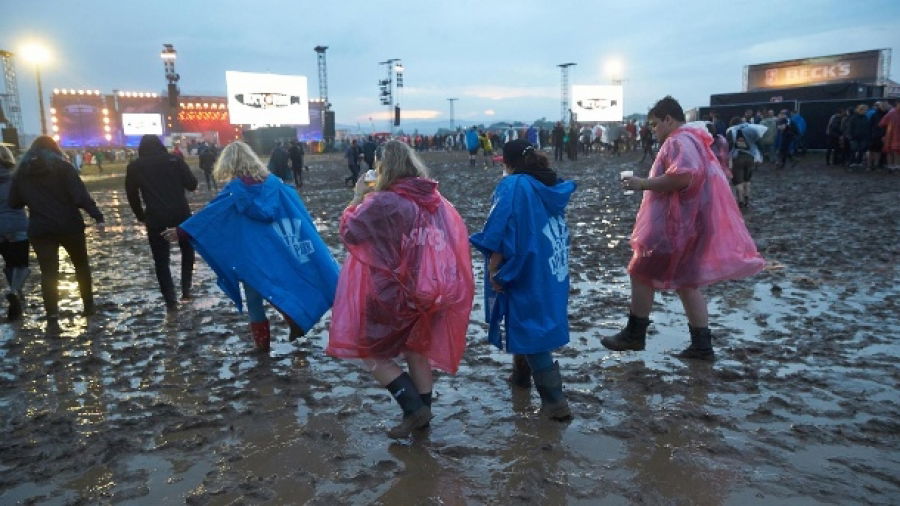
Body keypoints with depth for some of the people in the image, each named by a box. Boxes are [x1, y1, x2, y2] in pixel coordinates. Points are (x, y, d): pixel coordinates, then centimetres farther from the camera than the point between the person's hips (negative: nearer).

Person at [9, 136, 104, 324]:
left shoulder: (21, 172, 7)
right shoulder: (62, 166, -3)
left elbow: (14, 203, 11)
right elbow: (80, 195, -14)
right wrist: (97, 216, -18)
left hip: (40, 229, 2)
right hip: (69, 225, -2)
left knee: (48, 272, 3)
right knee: (81, 265, 17)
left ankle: (52, 317, -5)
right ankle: (88, 305, 23)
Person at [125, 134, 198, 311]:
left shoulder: (134, 167, 6)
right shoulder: (175, 160, 2)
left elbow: (132, 195, 8)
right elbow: (192, 185, 0)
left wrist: (140, 216, 20)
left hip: (155, 218, 0)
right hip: (181, 214, 0)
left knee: (161, 259, 7)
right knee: (187, 251, 22)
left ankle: (170, 300, 2)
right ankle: (186, 289, 17)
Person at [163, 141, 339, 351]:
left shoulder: (234, 190, -11)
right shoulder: (274, 183, 0)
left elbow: (207, 214, -11)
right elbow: (300, 213, 3)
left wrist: (182, 232, -4)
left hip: (249, 256, -4)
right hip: (277, 252, 4)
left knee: (254, 300, 10)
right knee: (281, 290, 21)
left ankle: (263, 343, 20)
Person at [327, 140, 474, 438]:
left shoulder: (383, 202, -19)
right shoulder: (433, 199, 0)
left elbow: (349, 232, -8)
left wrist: (359, 197, 3)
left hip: (393, 293, -7)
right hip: (430, 290, 7)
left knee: (370, 352, 10)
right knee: (416, 349, 21)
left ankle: (414, 409, 3)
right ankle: (422, 412, 31)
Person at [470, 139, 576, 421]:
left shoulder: (513, 186, -14)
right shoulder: (554, 187, 7)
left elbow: (501, 234, -20)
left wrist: (494, 271, -13)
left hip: (526, 271, -8)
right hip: (552, 269, 8)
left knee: (530, 327, -1)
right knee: (541, 321, 21)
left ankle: (555, 399, -2)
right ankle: (522, 373, 39)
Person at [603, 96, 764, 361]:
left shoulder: (679, 140, -14)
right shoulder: (692, 140, 19)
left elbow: (683, 175, -30)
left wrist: (643, 183, -21)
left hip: (674, 224, -10)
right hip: (686, 222, 10)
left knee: (642, 273, 3)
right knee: (685, 282, 13)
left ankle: (634, 334, 14)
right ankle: (702, 344, 14)